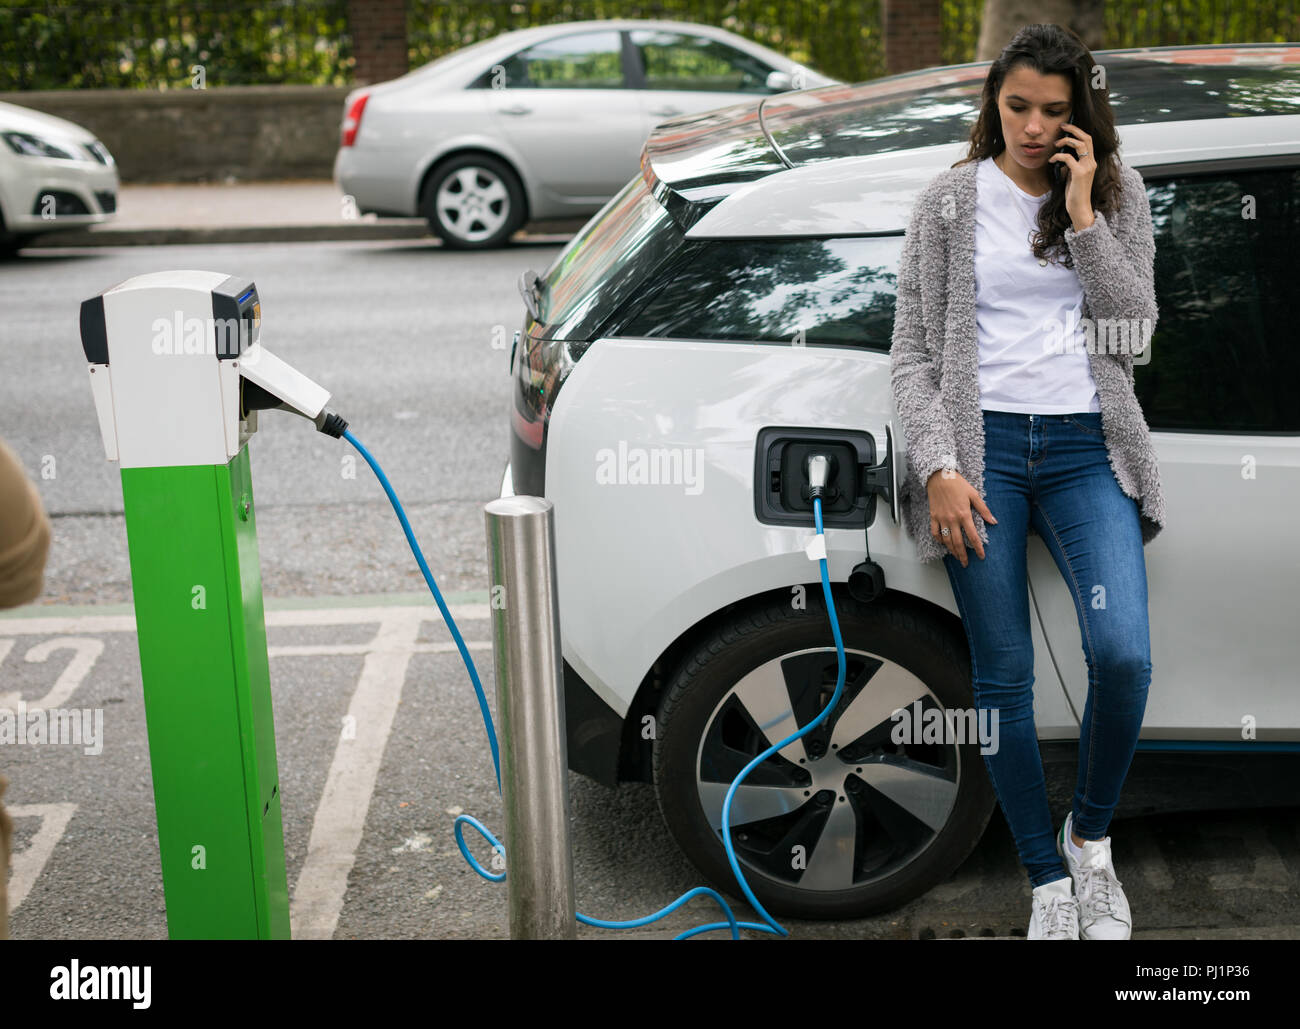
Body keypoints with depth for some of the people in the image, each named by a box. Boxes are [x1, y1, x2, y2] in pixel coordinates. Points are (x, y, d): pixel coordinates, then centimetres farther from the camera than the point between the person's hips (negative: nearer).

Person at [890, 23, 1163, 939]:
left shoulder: (1119, 194, 10)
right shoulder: (951, 201, 6)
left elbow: (1132, 331, 1)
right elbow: (912, 353, 4)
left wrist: (1082, 214, -6)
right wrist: (939, 468, -8)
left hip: (1088, 449, 1)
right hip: (983, 446, 0)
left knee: (1123, 656, -18)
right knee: (1003, 680, 0)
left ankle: (1091, 834, 9)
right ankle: (1048, 881, 15)